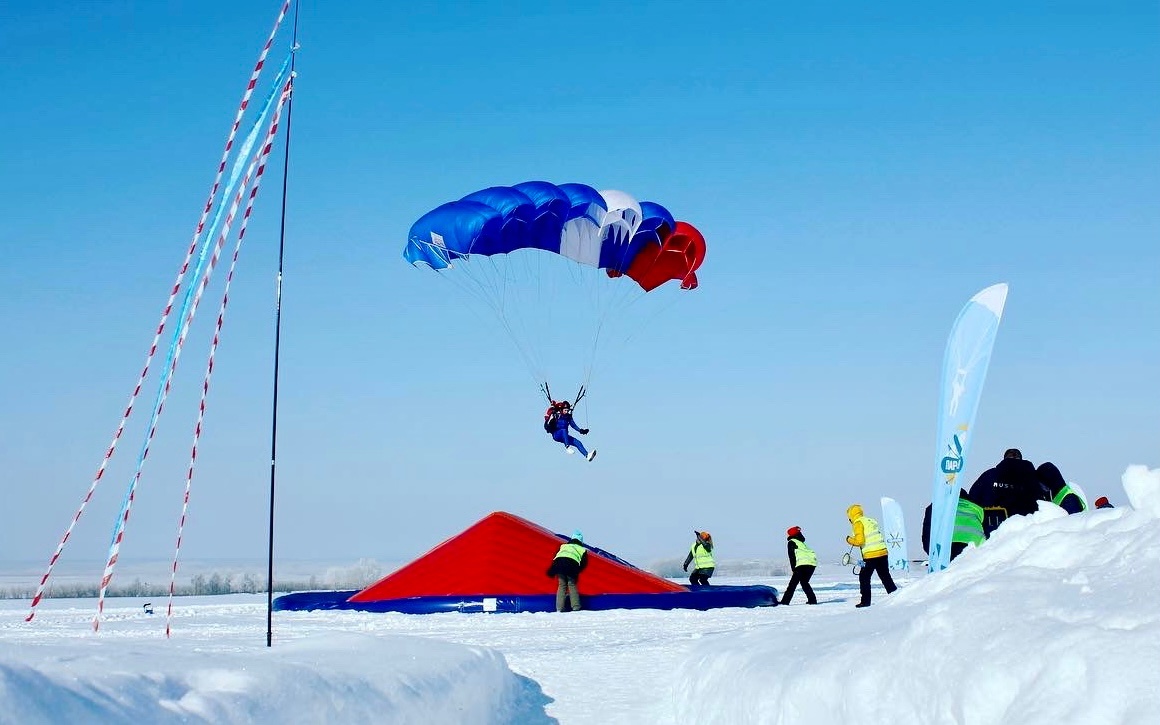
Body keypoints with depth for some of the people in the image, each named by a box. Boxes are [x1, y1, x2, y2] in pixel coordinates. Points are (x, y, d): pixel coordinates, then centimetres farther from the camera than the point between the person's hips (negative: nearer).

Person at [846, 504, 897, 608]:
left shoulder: (858, 523, -4)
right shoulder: (871, 520, 18)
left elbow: (859, 540, -13)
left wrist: (849, 540, 5)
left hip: (871, 555, -7)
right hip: (883, 552, 7)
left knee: (864, 578, 5)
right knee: (886, 577, 13)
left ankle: (865, 601, 2)